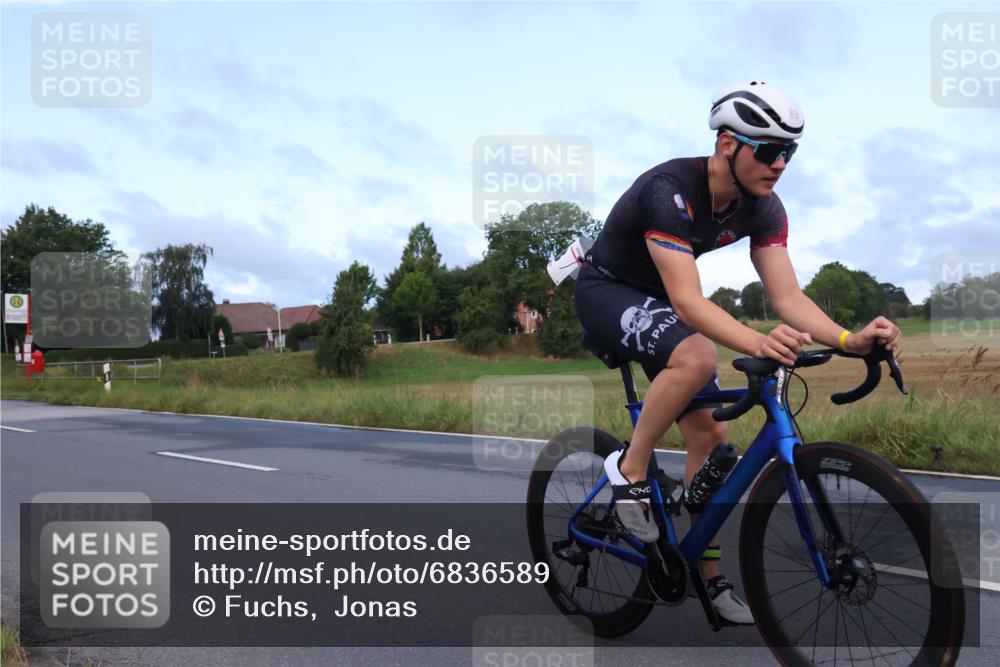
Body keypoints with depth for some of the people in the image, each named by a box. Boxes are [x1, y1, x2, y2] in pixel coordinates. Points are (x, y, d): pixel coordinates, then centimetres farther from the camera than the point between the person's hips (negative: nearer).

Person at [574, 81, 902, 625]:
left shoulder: (763, 208, -10)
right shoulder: (670, 189, -32)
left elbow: (787, 297, -16)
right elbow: (687, 299, -41)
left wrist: (850, 340, -34)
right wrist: (757, 344, -57)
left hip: (659, 302, 7)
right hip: (607, 292, -7)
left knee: (710, 434, -1)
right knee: (697, 356, -37)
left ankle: (708, 576, 11)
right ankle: (629, 469, -16)